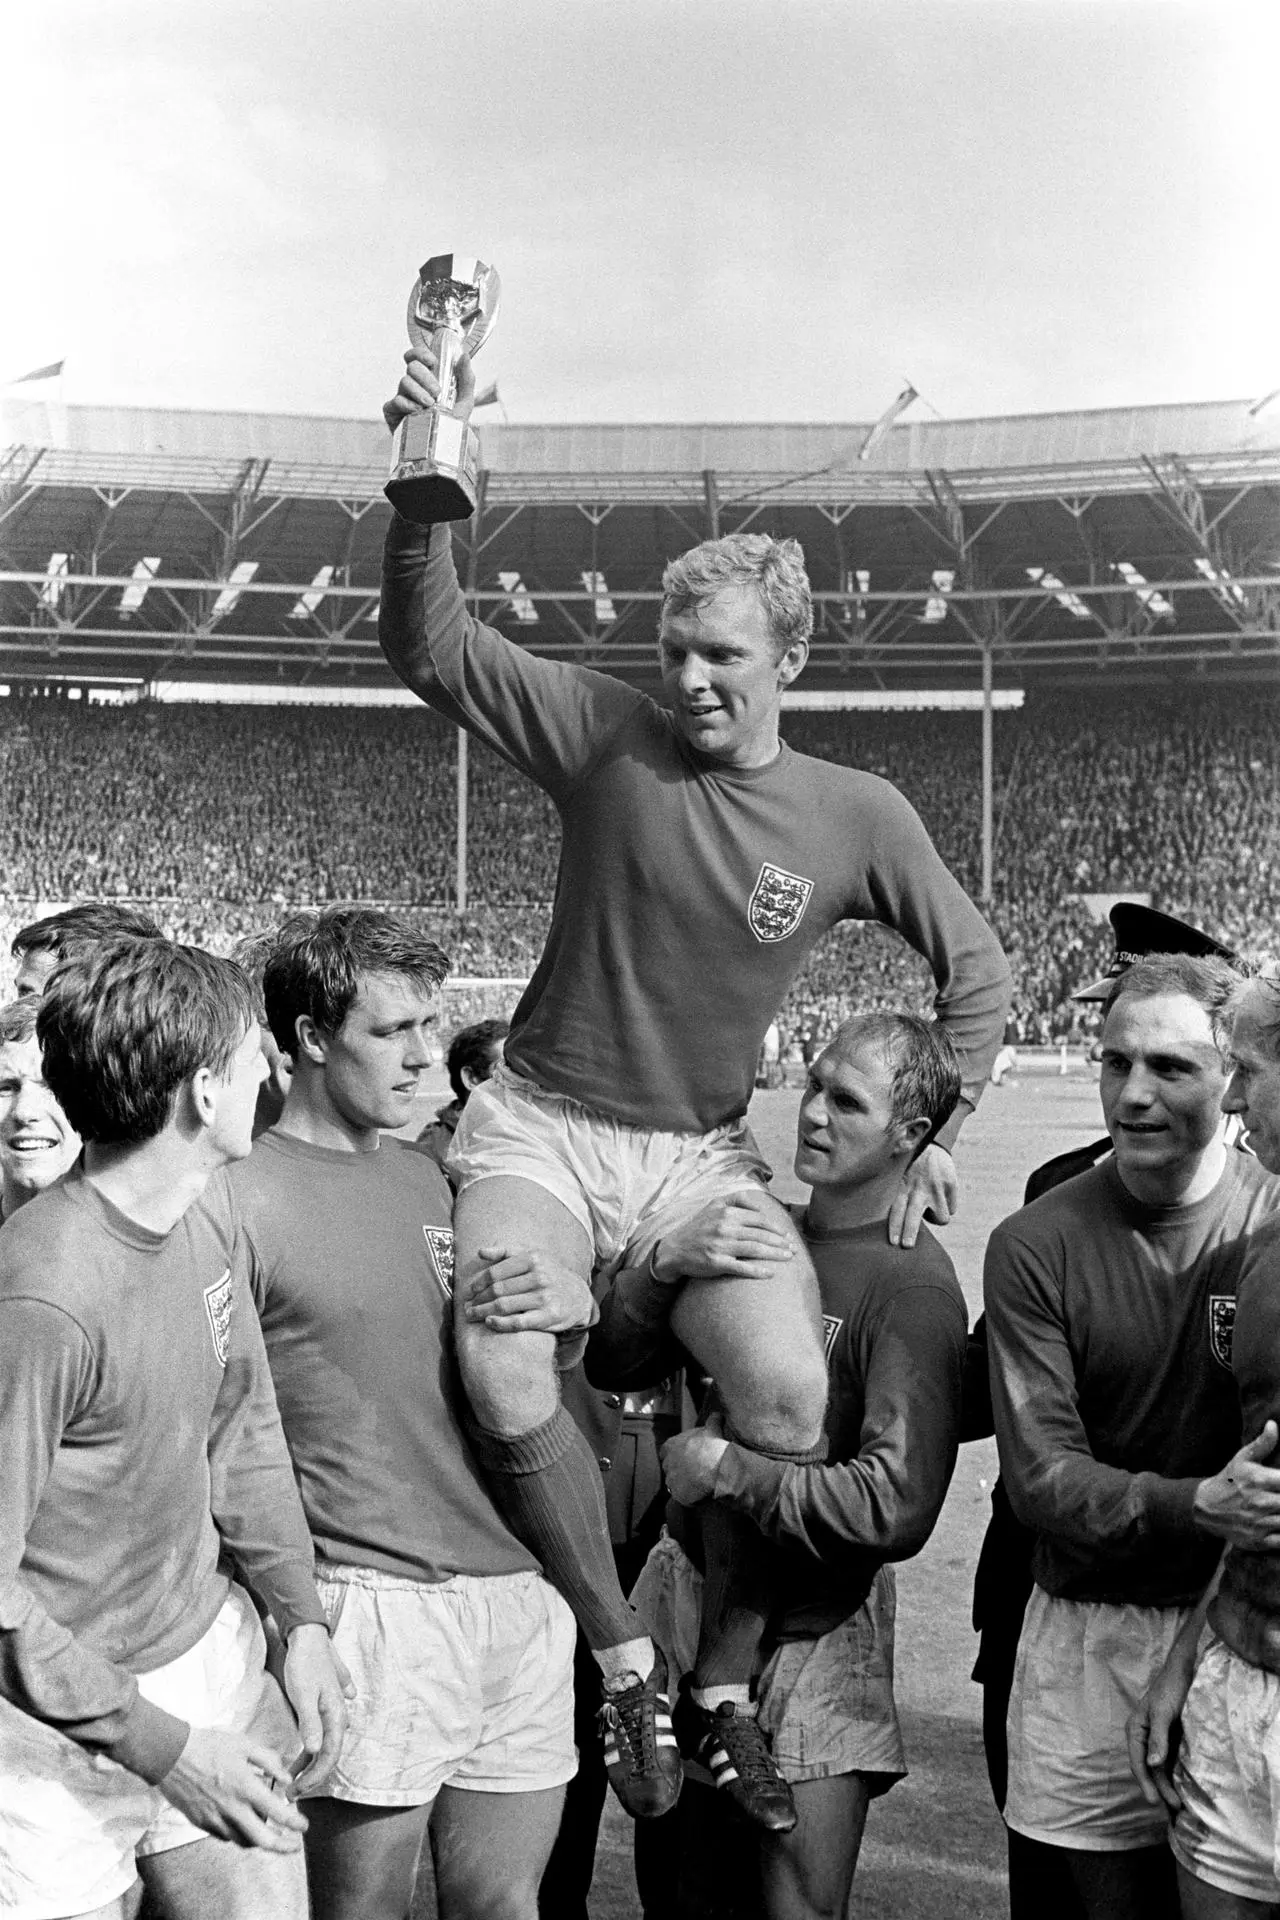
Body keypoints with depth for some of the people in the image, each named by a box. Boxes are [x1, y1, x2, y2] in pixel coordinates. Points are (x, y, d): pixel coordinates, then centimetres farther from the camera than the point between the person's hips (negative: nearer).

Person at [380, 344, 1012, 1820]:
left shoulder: (855, 817, 1)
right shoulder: (609, 736, -3)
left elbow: (972, 965, 12)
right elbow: (428, 648, -7)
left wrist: (941, 1127, 4)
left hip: (701, 1154, 1)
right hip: (538, 1130, -1)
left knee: (791, 1392, -24)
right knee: (504, 1387, -26)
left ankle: (725, 1685, 3)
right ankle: (623, 1661, 1)